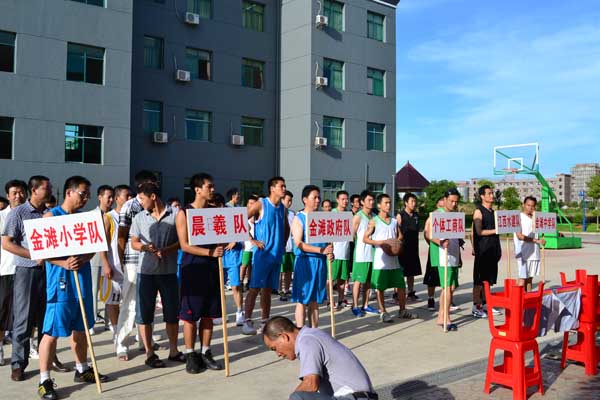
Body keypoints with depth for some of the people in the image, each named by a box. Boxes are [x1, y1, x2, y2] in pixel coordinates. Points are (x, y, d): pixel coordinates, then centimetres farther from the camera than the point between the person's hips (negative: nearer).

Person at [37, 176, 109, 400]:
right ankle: (45, 381, 6)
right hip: (60, 281, -6)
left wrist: (83, 260, -12)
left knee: (81, 329, 16)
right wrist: (63, 263, -23)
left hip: (82, 279, 6)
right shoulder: (51, 216, -5)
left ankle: (82, 370, 30)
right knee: (52, 332, -3)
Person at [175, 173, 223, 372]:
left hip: (212, 268, 5)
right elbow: (185, 245, -12)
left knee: (209, 314, 10)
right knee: (190, 315, 2)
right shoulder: (184, 213, -6)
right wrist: (210, 252, -22)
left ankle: (205, 352, 22)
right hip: (192, 268, -5)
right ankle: (190, 355, 14)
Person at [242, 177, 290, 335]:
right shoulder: (261, 204, -7)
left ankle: (265, 322, 18)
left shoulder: (282, 208, 11)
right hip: (262, 254, -6)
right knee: (255, 287, -6)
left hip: (277, 254, 6)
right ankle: (247, 321, -1)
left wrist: (283, 244, 15)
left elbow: (286, 228, 27)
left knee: (268, 289, 11)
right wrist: (253, 241, -14)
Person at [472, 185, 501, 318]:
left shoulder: (493, 212, 17)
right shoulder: (479, 211, -7)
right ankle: (476, 307, 1)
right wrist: (495, 231, -17)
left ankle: (485, 304, 19)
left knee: (489, 279, 11)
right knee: (479, 280, -4)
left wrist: (498, 251, 16)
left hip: (492, 250, 8)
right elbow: (479, 232, -15)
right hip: (482, 251, -8)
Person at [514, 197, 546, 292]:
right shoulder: (519, 217, -4)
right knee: (522, 278, -7)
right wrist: (536, 240, -18)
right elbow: (520, 236, -14)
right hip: (523, 253, -6)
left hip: (534, 252, 6)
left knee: (530, 278, 9)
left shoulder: (534, 217, 16)